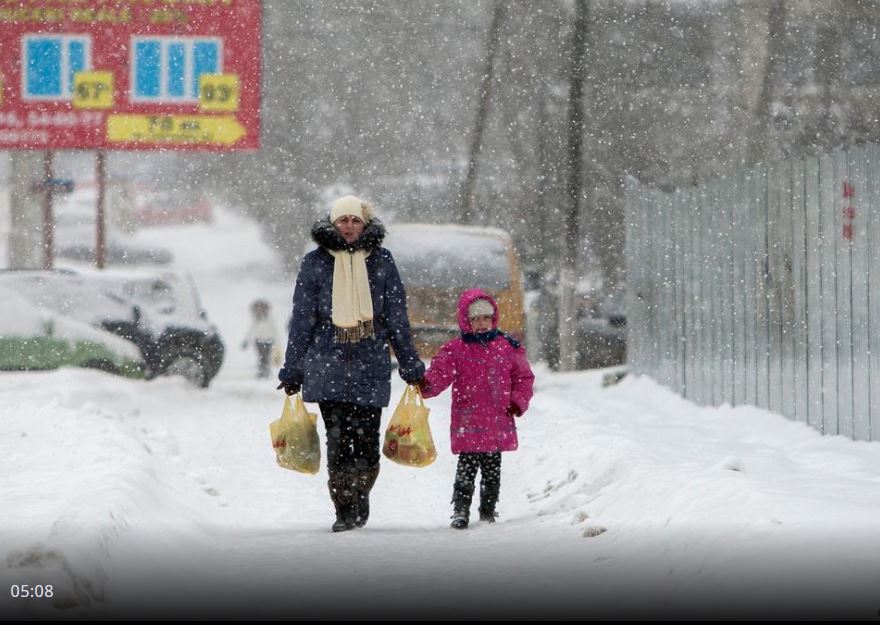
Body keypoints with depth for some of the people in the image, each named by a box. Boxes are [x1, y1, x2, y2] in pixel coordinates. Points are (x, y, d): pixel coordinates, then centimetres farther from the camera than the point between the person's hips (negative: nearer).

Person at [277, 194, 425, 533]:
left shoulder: (381, 261, 9)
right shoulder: (315, 263, 7)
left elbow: (397, 318, 12)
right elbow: (302, 320, 9)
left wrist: (411, 365, 12)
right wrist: (292, 371, 8)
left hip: (370, 365, 0)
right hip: (328, 363, 0)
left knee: (366, 439, -2)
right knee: (338, 440, -8)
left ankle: (360, 498, 20)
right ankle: (344, 510, -1)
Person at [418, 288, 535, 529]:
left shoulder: (508, 347, 7)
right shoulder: (455, 350, -2)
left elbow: (524, 376, 16)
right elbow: (440, 374, -12)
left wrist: (518, 401, 2)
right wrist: (426, 384, -33)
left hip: (498, 423, 3)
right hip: (468, 425, -3)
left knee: (492, 471, 12)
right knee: (466, 469, -9)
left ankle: (488, 512, 23)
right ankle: (460, 511, -5)